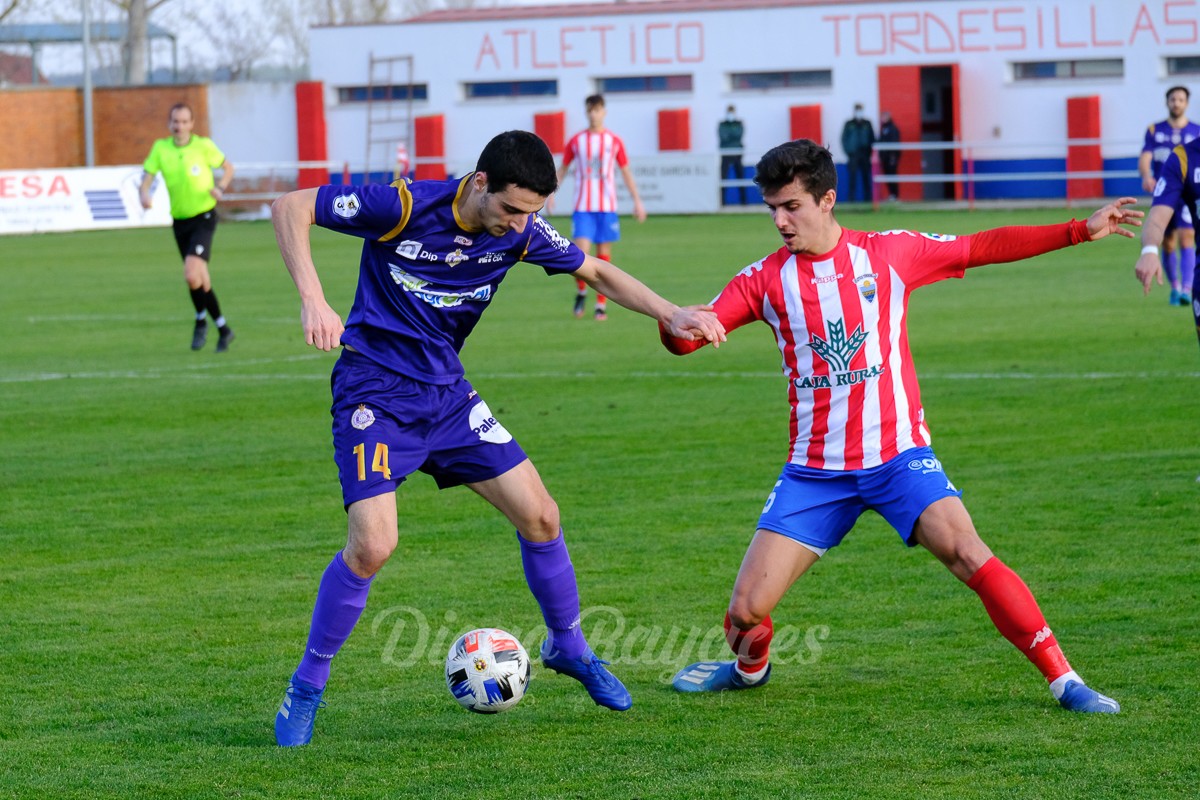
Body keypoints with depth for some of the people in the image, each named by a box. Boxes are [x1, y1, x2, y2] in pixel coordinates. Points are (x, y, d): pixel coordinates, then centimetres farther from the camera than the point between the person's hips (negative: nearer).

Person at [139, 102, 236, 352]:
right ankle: (222, 328, 27)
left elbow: (228, 167, 6)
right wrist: (144, 195, -25)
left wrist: (220, 188, -14)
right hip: (180, 221, 4)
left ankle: (201, 320, 1)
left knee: (192, 275, -21)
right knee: (201, 279, 10)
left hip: (204, 217, -4)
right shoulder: (160, 148, -1)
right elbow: (146, 179, -2)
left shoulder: (203, 145, -7)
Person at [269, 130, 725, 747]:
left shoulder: (522, 231, -6)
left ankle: (568, 646, 28)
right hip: (375, 395, -6)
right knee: (373, 544, -20)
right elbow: (290, 208, -18)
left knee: (539, 515, 3)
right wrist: (313, 301, -30)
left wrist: (670, 315, -4)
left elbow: (595, 272, 11)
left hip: (446, 393, 6)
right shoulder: (406, 207, -22)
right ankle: (305, 689, -2)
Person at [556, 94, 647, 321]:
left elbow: (626, 172, 10)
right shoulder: (576, 141, 5)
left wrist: (637, 201, 5)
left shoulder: (614, 141, 4)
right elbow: (562, 169, 13)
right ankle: (581, 291, 12)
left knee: (603, 255, 1)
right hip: (583, 207, 0)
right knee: (581, 253, -13)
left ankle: (601, 304, 9)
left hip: (607, 207, 0)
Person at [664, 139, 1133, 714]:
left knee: (967, 552, -24)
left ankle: (1063, 679, -16)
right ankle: (749, 667, 31)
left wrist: (1082, 230, 3)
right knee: (747, 608, -5)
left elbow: (986, 248, 7)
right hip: (814, 468, 2)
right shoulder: (766, 279, 3)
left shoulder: (889, 253, 1)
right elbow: (685, 337, -2)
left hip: (897, 454, -1)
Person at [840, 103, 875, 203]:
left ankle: (868, 199, 8)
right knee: (852, 179, -6)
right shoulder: (849, 124, 3)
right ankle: (850, 200, -6)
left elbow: (872, 138, 10)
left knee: (866, 179, 4)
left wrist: (870, 151, 0)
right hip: (853, 156, -2)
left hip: (865, 156, 2)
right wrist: (849, 152, -7)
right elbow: (844, 139, 3)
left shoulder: (867, 124, 9)